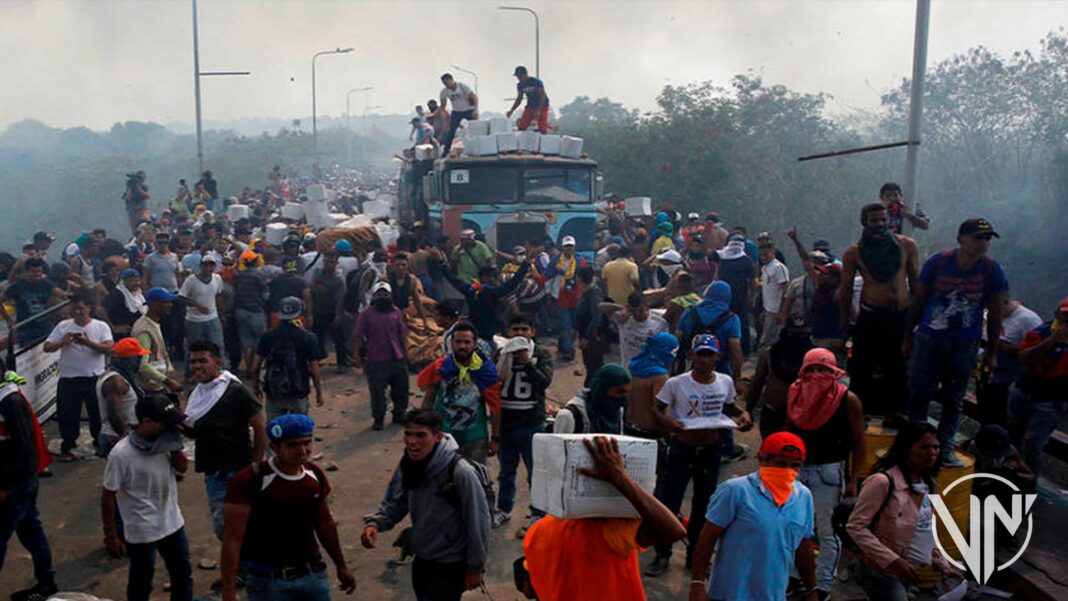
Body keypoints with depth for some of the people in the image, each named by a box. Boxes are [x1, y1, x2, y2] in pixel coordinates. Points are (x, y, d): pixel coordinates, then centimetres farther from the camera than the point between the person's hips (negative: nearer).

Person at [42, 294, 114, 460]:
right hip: (68, 379, 1)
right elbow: (47, 347, 2)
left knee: (97, 413, 11)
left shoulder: (101, 326, -1)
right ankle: (67, 447, 23)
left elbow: (109, 348, -14)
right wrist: (62, 342, -17)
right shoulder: (63, 326, 4)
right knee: (67, 414, 8)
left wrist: (89, 342, -28)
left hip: (94, 378, -1)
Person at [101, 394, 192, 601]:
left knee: (183, 574, 20)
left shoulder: (164, 442, -6)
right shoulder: (121, 454, -23)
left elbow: (182, 467, 2)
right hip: (141, 532, -6)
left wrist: (175, 445, -14)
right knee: (141, 584, 14)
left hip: (172, 524, 6)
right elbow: (108, 496, -14)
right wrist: (110, 535, -9)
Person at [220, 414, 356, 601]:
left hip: (314, 574, 4)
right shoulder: (250, 481, -18)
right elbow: (233, 539, -17)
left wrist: (341, 566, 18)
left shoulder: (315, 475, -1)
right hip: (267, 580, -4)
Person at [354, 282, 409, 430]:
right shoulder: (366, 314, -4)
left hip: (397, 358, 4)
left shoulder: (396, 312, 6)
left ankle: (399, 414, 29)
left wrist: (405, 351, 9)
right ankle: (378, 418, 16)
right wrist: (357, 355, -7)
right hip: (376, 361, -4)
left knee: (401, 388, 12)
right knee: (377, 391, 3)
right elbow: (359, 337, -3)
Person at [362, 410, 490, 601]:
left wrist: (475, 568, -12)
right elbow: (394, 504, 3)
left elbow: (478, 523, -21)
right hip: (421, 558, 7)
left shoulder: (461, 473, -29)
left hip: (452, 564, -6)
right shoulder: (407, 466, -9)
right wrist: (374, 524, -18)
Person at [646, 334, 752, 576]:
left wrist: (743, 414, -7)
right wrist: (669, 422, -26)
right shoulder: (676, 383, -14)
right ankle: (662, 555, 17)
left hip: (710, 450, 3)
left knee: (704, 504, 15)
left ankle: (695, 555, 32)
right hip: (682, 449, -3)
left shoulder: (725, 382, -3)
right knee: (669, 501, 0)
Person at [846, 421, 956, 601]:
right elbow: (855, 526, -21)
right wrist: (892, 560, -24)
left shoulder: (929, 484, 6)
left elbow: (928, 530, 17)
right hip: (883, 571, -8)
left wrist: (941, 562, 8)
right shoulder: (883, 481, -20)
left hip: (912, 572, 8)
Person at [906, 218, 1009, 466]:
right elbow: (918, 300, 0)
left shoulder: (993, 270, -7)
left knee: (954, 399, 10)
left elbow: (994, 314, 1)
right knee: (918, 394, 3)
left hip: (965, 344, 1)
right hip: (929, 338, -1)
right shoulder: (937, 262, -9)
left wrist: (991, 352, 4)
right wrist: (908, 336, 4)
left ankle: (945, 447, 20)